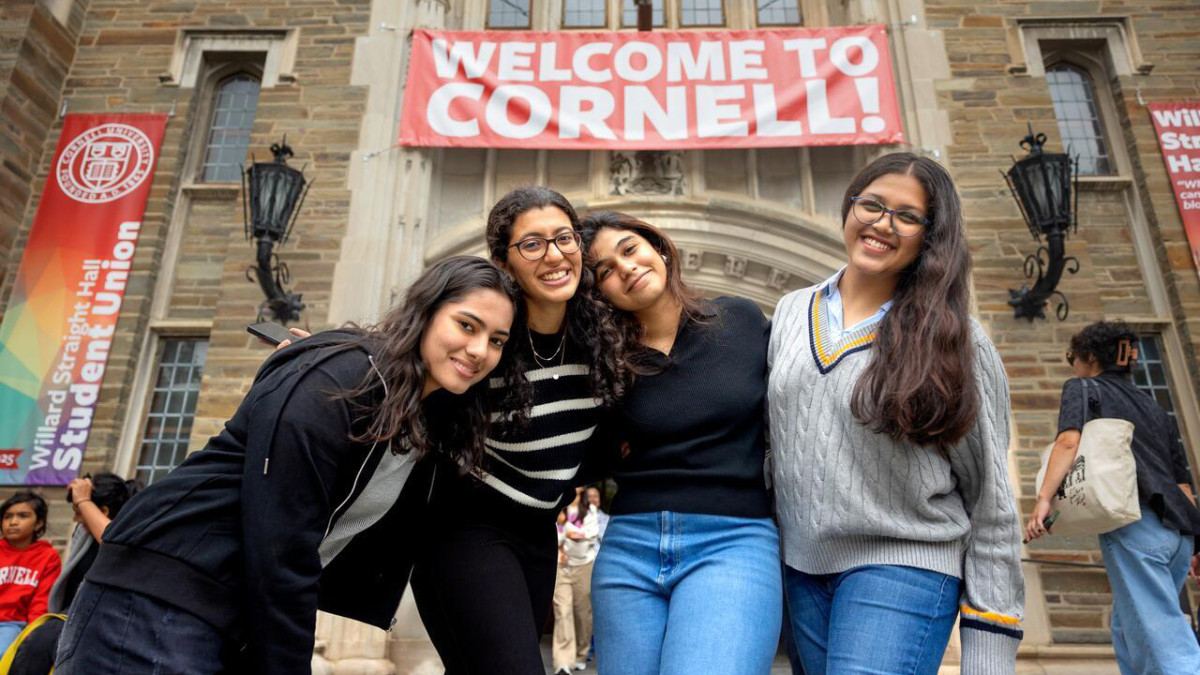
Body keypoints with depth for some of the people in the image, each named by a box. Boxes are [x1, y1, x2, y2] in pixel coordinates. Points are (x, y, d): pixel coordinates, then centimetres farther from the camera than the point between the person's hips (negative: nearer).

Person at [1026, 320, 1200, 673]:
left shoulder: (1082, 388, 8)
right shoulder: (1155, 409, 28)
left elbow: (1069, 439, -13)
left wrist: (1044, 498, -22)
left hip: (1134, 523, -8)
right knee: (1128, 632, 19)